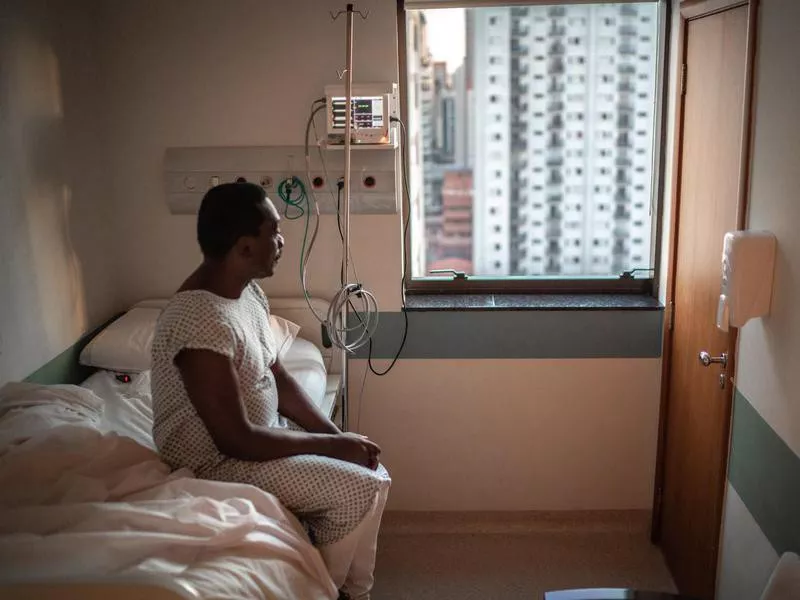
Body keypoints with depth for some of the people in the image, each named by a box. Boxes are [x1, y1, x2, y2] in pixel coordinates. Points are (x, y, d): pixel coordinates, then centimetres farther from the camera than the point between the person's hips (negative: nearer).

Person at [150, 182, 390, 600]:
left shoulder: (248, 292, 0)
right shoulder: (202, 322, -31)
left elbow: (277, 378, 8)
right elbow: (237, 440, -29)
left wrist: (337, 434, -3)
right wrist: (331, 444, -19)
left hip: (256, 433, 9)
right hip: (216, 460, -9)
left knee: (372, 476, 3)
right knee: (355, 492, -16)